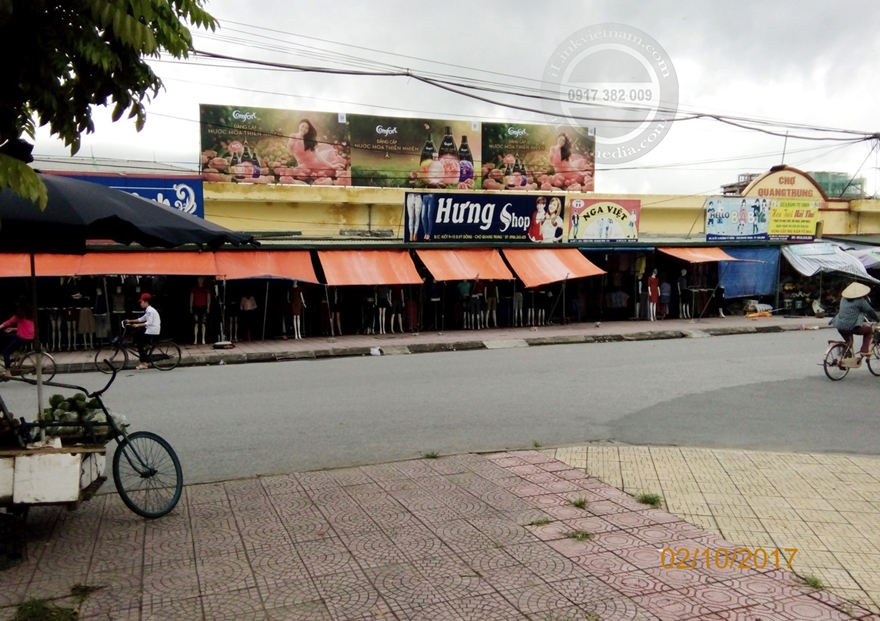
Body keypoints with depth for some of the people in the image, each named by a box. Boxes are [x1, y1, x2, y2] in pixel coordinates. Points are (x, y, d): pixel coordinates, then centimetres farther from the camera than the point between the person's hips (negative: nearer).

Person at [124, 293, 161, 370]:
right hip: (149, 331, 10)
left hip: (152, 332, -10)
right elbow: (141, 319, 20)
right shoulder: (148, 310, 17)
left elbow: (149, 323, -22)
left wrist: (137, 325, -21)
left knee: (140, 345, -6)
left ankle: (144, 363, -2)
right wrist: (130, 321, 17)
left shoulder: (150, 310, -14)